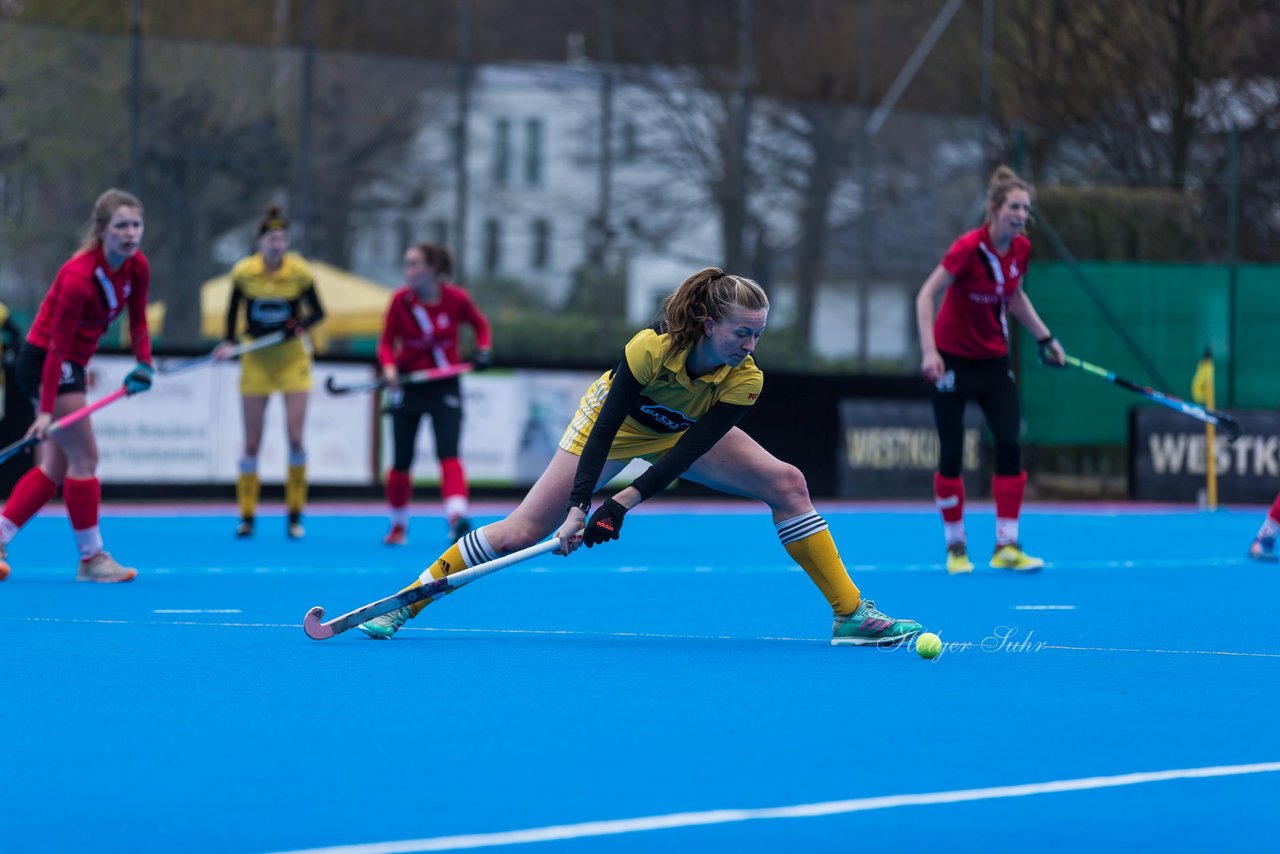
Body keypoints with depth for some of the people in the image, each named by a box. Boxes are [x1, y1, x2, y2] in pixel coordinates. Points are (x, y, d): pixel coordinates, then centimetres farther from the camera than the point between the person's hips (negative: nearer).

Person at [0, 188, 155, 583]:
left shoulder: (137, 268, -4)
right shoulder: (80, 276, -27)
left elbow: (138, 320, 9)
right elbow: (57, 345, -25)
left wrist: (143, 364, -8)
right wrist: (46, 411, -25)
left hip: (69, 365, 9)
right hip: (45, 362, -9)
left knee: (57, 466, 9)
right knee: (84, 457, -7)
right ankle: (91, 558, 0)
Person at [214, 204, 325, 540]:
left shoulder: (300, 272, -10)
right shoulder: (243, 272, -9)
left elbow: (317, 311, 0)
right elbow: (233, 310, 6)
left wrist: (300, 325, -19)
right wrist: (229, 342, -7)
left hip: (292, 357, -1)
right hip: (257, 359, 1)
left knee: (295, 436, -9)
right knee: (252, 442, 1)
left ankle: (295, 517, 3)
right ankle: (246, 516, 11)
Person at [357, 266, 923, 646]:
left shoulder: (745, 380, -29)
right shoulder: (650, 348, -36)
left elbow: (686, 454, -31)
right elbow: (605, 428, -31)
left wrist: (624, 503, -40)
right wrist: (579, 506, -38)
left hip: (686, 433, 3)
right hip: (616, 423, -3)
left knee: (787, 484, -16)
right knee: (521, 533, -11)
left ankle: (851, 614, -11)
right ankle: (412, 597, 4)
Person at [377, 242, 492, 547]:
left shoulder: (456, 299, -11)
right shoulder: (401, 300, -9)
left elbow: (480, 324, 9)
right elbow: (387, 342, -2)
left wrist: (483, 350, -8)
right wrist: (389, 367, -21)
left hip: (445, 387, -2)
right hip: (408, 385, 2)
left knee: (448, 454, -20)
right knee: (401, 462, 6)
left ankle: (457, 518, -33)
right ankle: (398, 525, 25)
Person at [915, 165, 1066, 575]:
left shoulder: (1021, 250, -2)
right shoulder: (969, 247, -21)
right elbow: (926, 296, -20)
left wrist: (1045, 338, 12)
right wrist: (929, 350, -30)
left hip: (993, 361, 5)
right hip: (953, 360, -5)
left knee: (1010, 445, -8)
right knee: (952, 452, -1)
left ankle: (1006, 546, -6)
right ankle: (956, 546, 13)